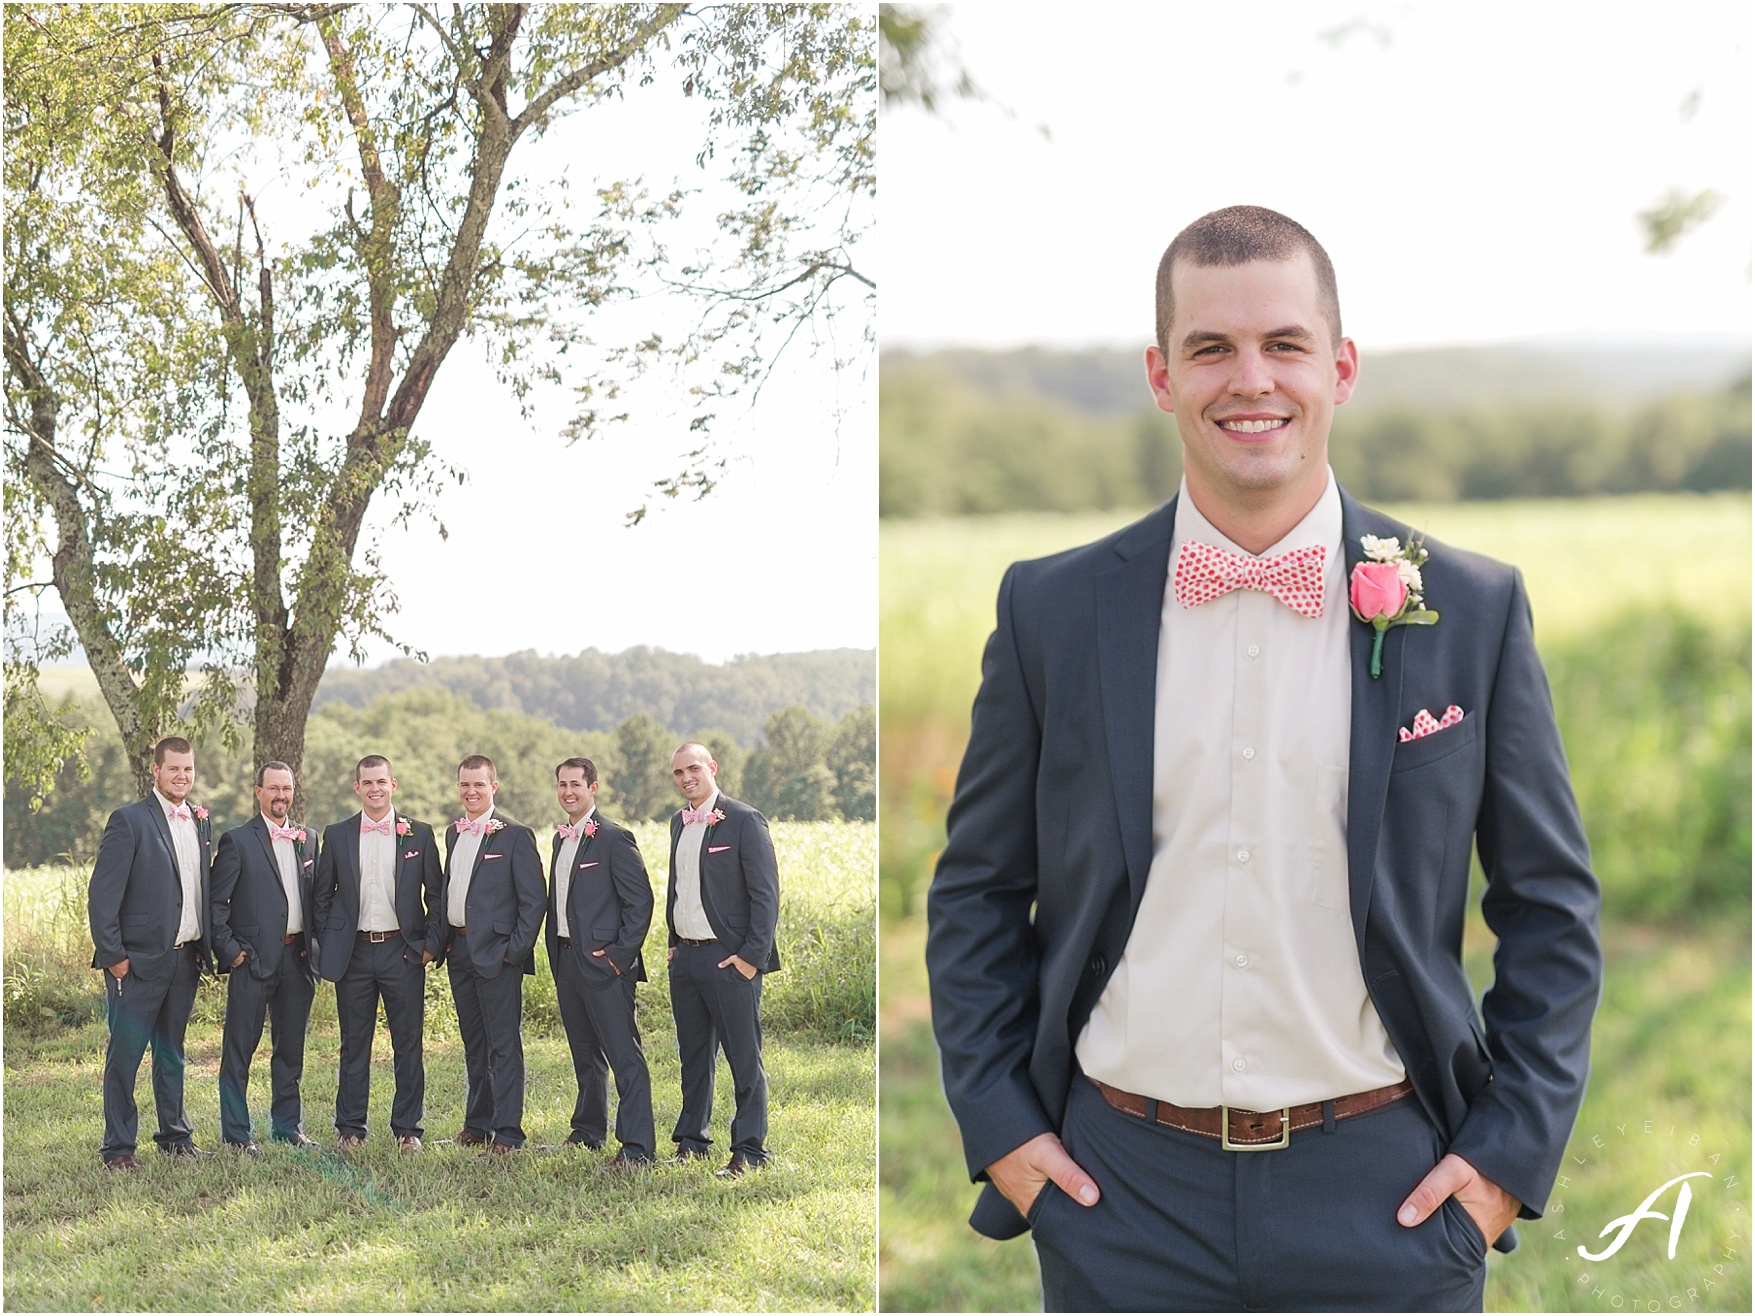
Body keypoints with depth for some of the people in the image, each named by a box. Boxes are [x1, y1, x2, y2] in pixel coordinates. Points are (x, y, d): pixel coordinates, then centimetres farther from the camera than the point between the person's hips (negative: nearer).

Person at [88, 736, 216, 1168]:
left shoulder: (201, 821, 11)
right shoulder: (129, 820, -9)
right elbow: (102, 894, -11)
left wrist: (206, 947, 9)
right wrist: (112, 955, -13)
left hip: (185, 958, 6)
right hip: (140, 960, -6)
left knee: (171, 1052, 16)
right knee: (125, 1055, -1)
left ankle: (175, 1135, 25)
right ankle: (117, 1147, 5)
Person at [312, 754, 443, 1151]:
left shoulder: (419, 834, 4)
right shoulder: (337, 835, 7)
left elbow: (436, 895, 6)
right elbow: (323, 896, 11)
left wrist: (431, 944, -3)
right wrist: (326, 948, 4)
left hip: (402, 951, -1)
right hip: (353, 953, 1)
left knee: (408, 1044, 2)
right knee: (354, 1044, 6)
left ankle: (407, 1129, 11)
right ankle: (349, 1128, 14)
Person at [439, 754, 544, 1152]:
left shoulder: (515, 835, -7)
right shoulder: (454, 833, 14)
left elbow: (533, 900, -10)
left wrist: (516, 949, -15)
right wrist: (442, 940, 10)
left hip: (496, 951, -7)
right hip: (459, 950, 7)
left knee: (503, 1043, -5)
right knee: (473, 1041, 13)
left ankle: (508, 1131, -4)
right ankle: (477, 1124, 21)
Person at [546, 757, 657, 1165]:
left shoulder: (614, 839, -10)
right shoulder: (561, 838, 16)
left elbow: (640, 901, -13)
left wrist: (621, 955, -16)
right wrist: (555, 953, 14)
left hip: (603, 961, -8)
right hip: (566, 959, 8)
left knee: (624, 1055, -9)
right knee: (585, 1054, 17)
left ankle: (637, 1145, -11)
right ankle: (588, 1131, 27)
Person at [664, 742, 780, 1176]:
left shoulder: (744, 821, -9)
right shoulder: (679, 823, 14)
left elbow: (766, 894, -11)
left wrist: (752, 955, -15)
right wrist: (674, 944, 16)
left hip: (729, 960, -7)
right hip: (686, 957, 7)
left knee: (744, 1059, -2)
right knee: (693, 1056, 14)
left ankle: (749, 1151, 2)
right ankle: (692, 1141, 23)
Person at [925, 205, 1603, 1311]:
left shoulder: (1474, 611, -1)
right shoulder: (1052, 611, 0)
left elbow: (1552, 907, 5)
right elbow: (977, 892, 8)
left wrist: (1512, 1149, -1)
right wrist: (998, 1126, 1)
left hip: (1388, 1194, 0)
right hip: (1122, 1190, 1)